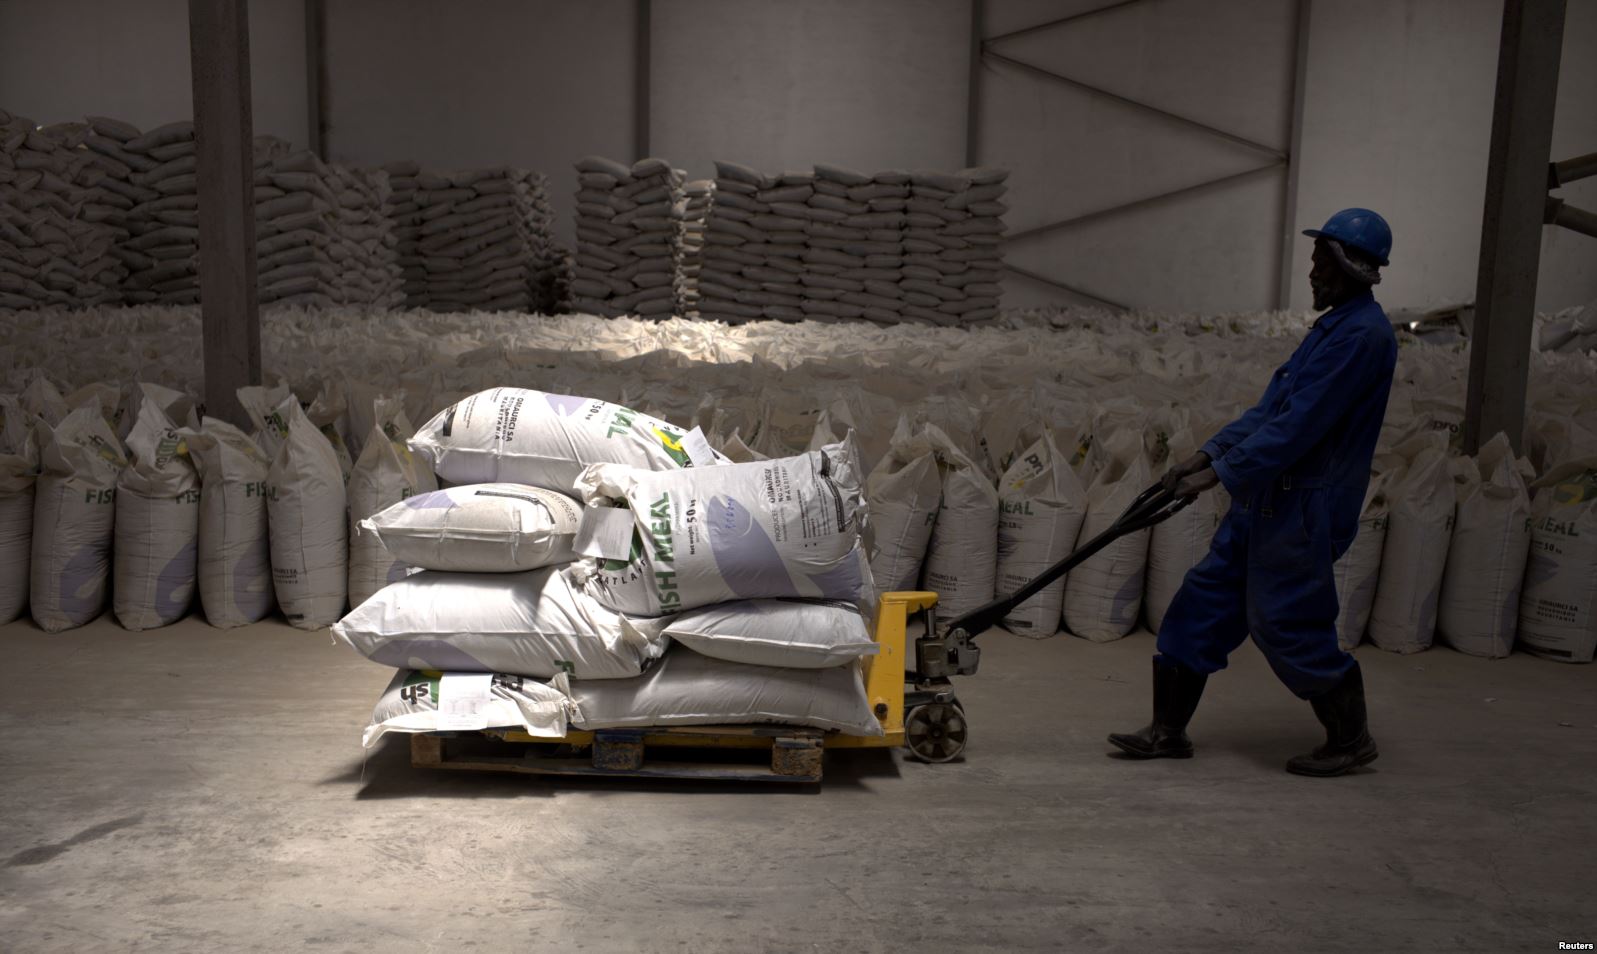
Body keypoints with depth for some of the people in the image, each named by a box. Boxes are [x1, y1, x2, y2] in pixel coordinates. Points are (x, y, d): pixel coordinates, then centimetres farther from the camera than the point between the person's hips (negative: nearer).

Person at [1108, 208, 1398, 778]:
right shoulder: (1336, 325, 16)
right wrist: (1207, 455, 10)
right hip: (1266, 499, 10)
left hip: (1304, 507, -10)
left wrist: (1220, 473, -21)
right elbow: (1271, 409, 17)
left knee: (1288, 624, -1)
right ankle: (1168, 731, 15)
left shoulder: (1363, 334, -16)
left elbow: (1297, 426, -23)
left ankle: (1351, 740, 20)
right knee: (1203, 602, 8)